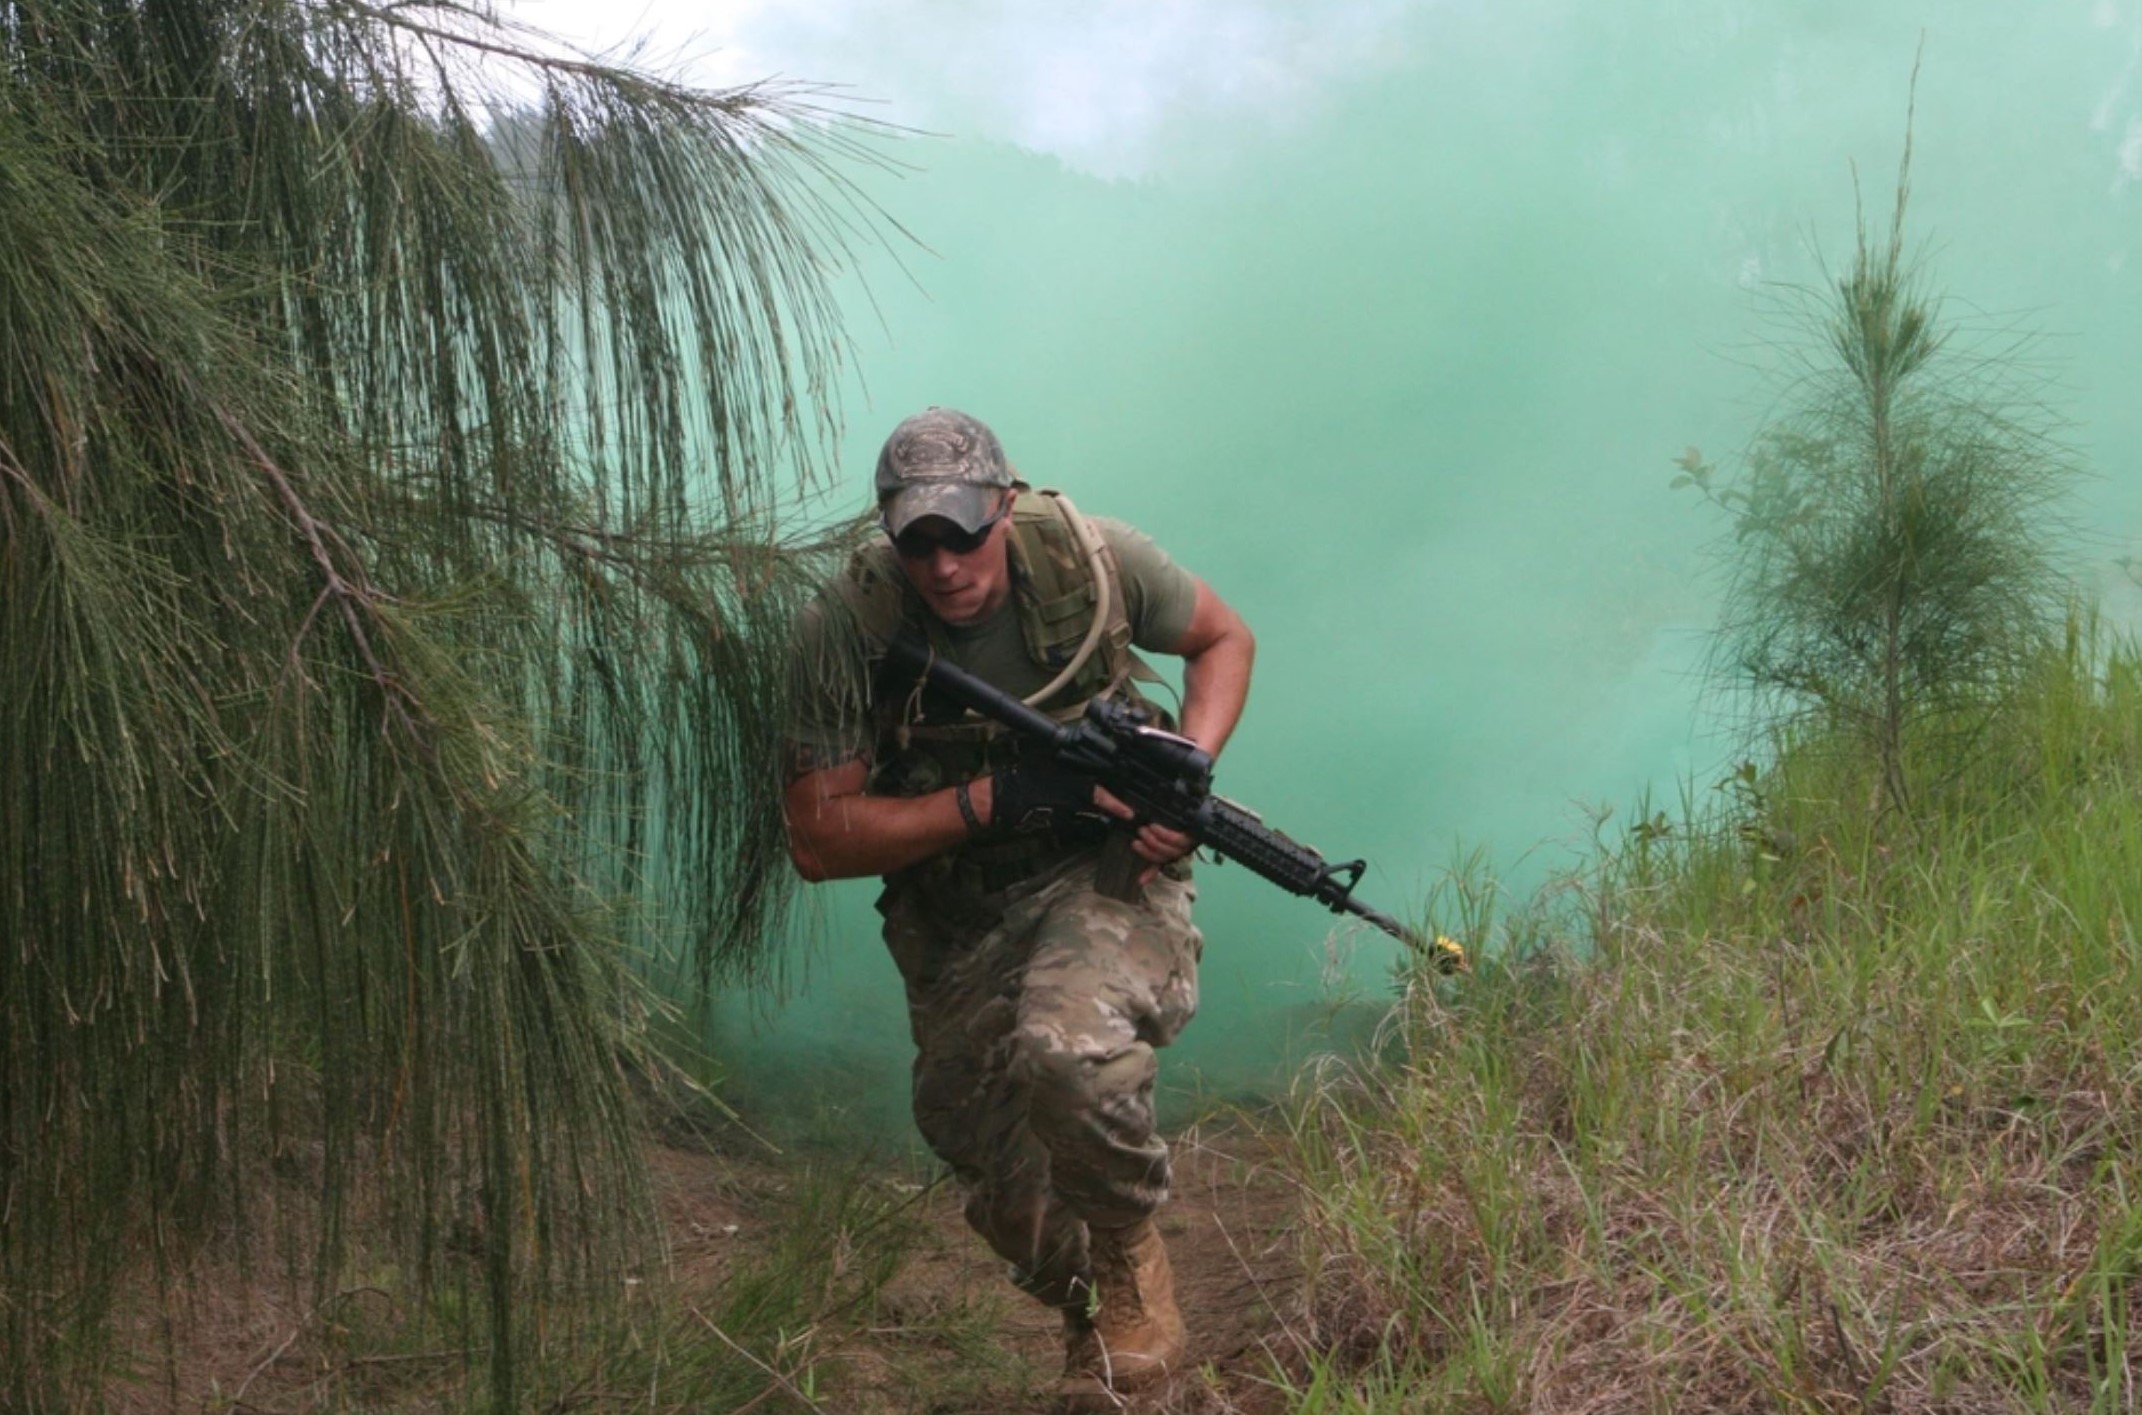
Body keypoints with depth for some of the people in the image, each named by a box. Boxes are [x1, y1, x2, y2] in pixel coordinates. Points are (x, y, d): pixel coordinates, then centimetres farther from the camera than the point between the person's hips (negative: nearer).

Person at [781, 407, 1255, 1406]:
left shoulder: (1090, 557, -15)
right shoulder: (845, 629, -18)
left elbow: (1224, 638, 4)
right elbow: (817, 840, -15)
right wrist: (990, 801, -25)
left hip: (1105, 868, -2)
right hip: (958, 916, 2)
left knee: (1065, 1047, -34)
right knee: (1004, 1198, 6)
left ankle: (1130, 1258, -4)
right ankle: (1090, 1321, 40)